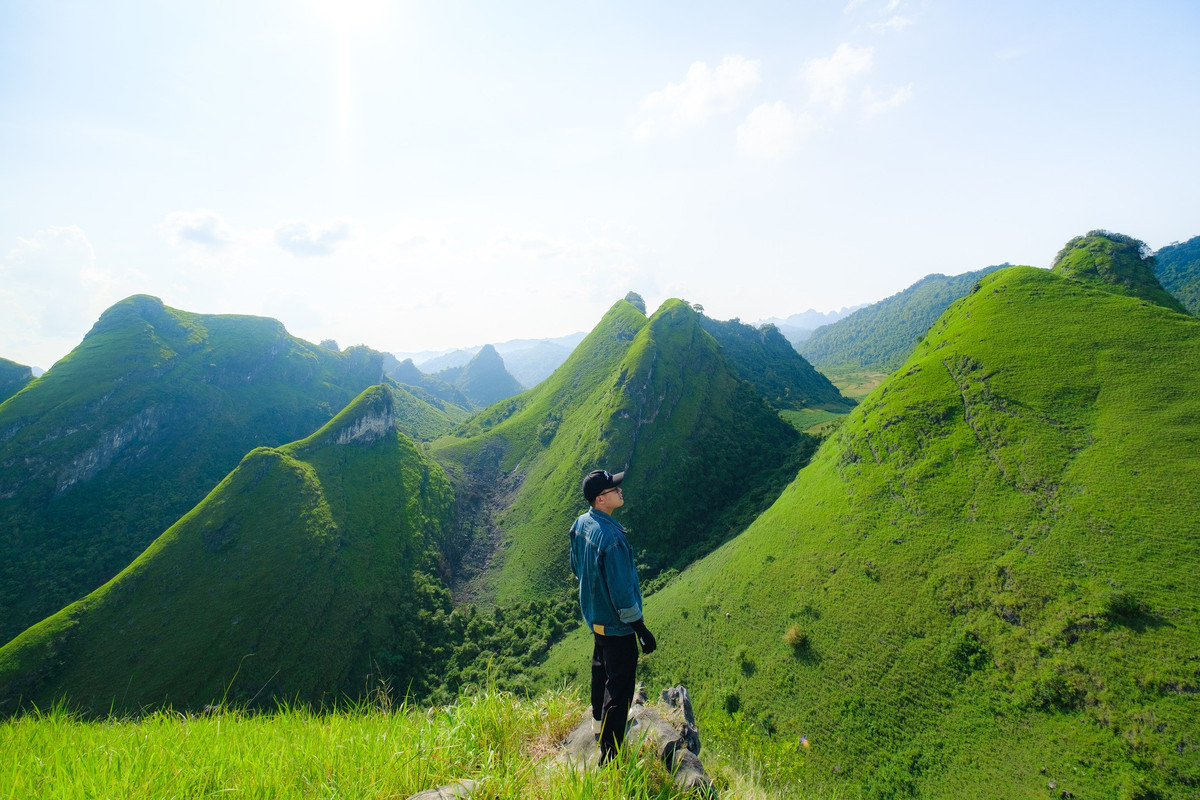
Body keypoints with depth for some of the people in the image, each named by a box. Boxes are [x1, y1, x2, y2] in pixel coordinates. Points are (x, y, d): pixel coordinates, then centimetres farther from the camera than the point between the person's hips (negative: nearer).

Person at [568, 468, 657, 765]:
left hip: (594, 615, 9)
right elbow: (622, 592, -28)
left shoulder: (581, 524, -5)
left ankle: (598, 720, 52)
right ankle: (609, 756, 10)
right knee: (619, 687, 2)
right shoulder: (612, 539, -32)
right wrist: (642, 630, -18)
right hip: (616, 625, -9)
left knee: (601, 667, 30)